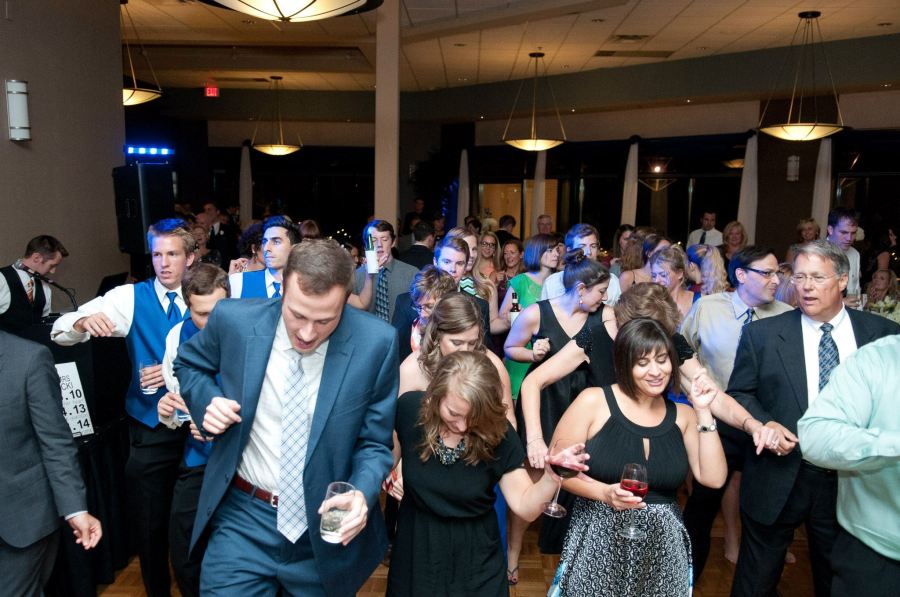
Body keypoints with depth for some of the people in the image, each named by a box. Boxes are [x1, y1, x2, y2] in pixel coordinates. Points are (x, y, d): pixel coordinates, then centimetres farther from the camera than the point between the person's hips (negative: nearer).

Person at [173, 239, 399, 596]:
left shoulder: (377, 343, -18)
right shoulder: (234, 320, -14)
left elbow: (374, 443, -7)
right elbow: (188, 364, 9)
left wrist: (361, 495, -26)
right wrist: (208, 402, -11)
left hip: (328, 527, 0)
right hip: (244, 519, 0)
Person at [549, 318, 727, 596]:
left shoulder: (682, 415, 5)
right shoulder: (593, 401, -8)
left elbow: (713, 477, -2)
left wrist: (703, 412, -6)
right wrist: (604, 493, -20)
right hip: (599, 541, -3)